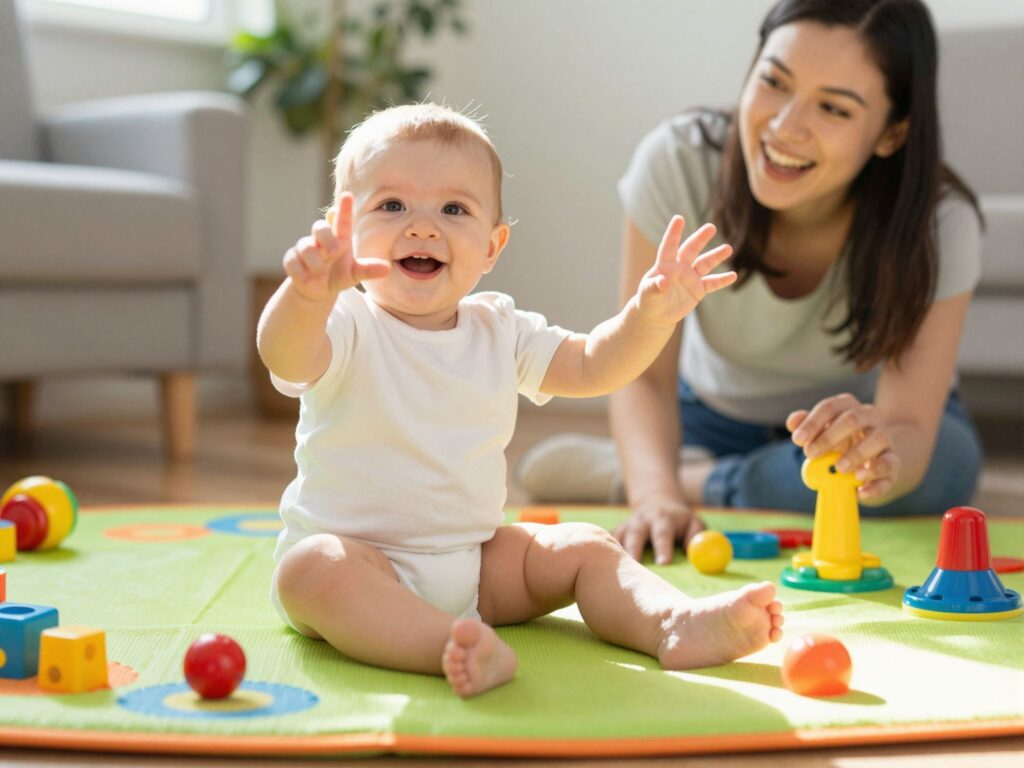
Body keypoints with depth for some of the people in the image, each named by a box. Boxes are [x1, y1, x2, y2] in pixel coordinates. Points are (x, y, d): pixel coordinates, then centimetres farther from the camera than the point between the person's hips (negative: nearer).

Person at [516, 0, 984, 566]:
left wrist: (879, 452, -58)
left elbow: (911, 428, -34)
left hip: (873, 424, -2)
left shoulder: (939, 224, -28)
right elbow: (645, 374, -24)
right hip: (715, 418, 2)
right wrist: (656, 495, -43)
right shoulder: (678, 162, -27)